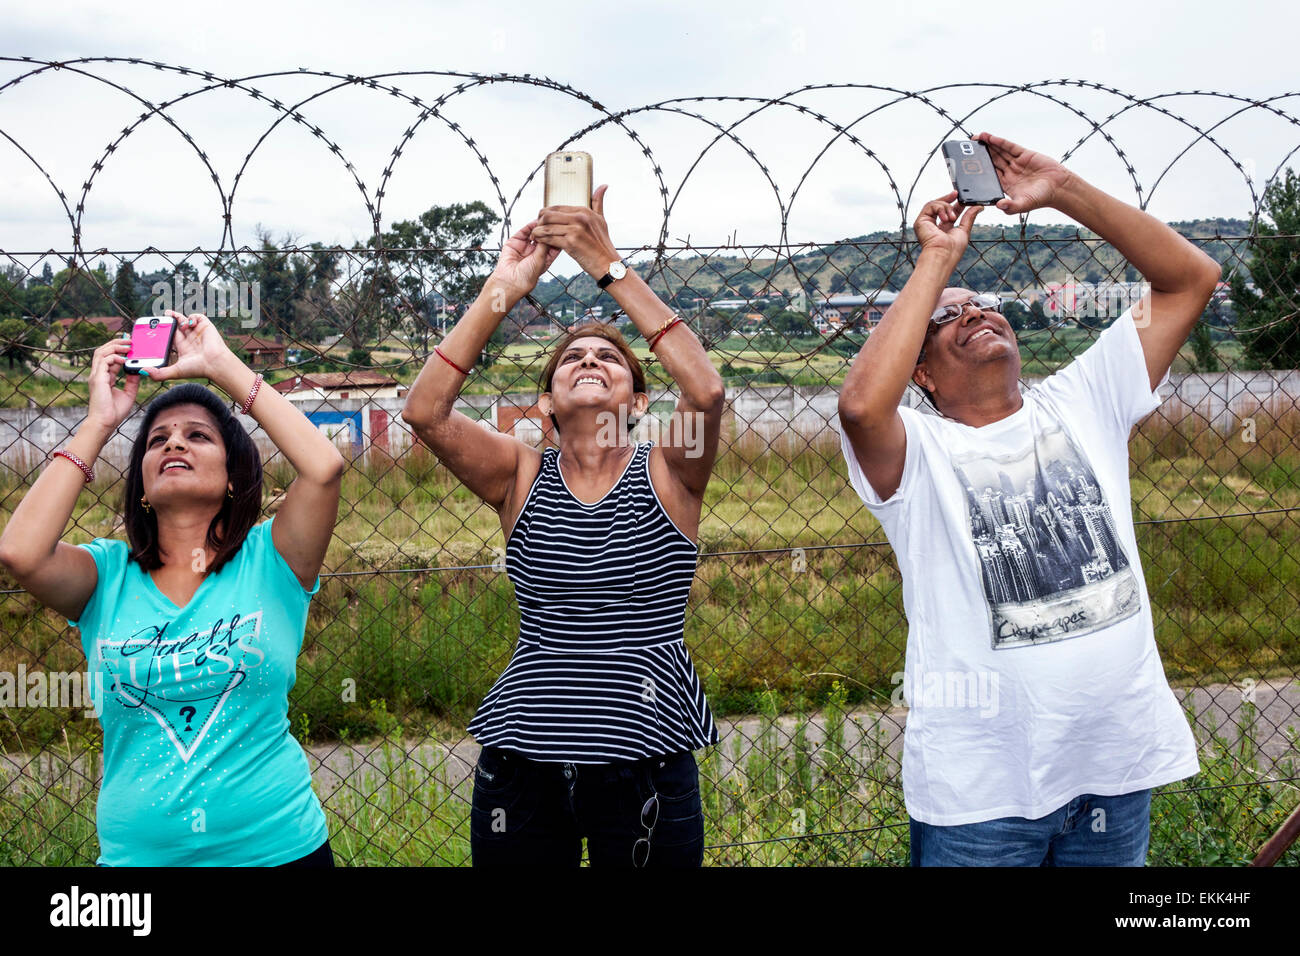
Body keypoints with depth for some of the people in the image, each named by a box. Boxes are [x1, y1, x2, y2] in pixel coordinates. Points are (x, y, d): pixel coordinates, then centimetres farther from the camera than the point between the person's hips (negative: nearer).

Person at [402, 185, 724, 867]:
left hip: (645, 763, -1)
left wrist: (608, 266, -21)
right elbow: (424, 409, -12)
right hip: (521, 761, 1)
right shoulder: (522, 477, 3)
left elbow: (706, 389, -21)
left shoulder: (666, 474, -1)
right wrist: (504, 288, -15)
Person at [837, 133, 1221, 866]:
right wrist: (937, 261, -18)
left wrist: (1064, 190, -7)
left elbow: (1192, 277, 3)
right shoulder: (917, 450, -6)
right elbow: (861, 405, -30)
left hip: (1120, 760, 4)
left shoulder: (1082, 406, 6)